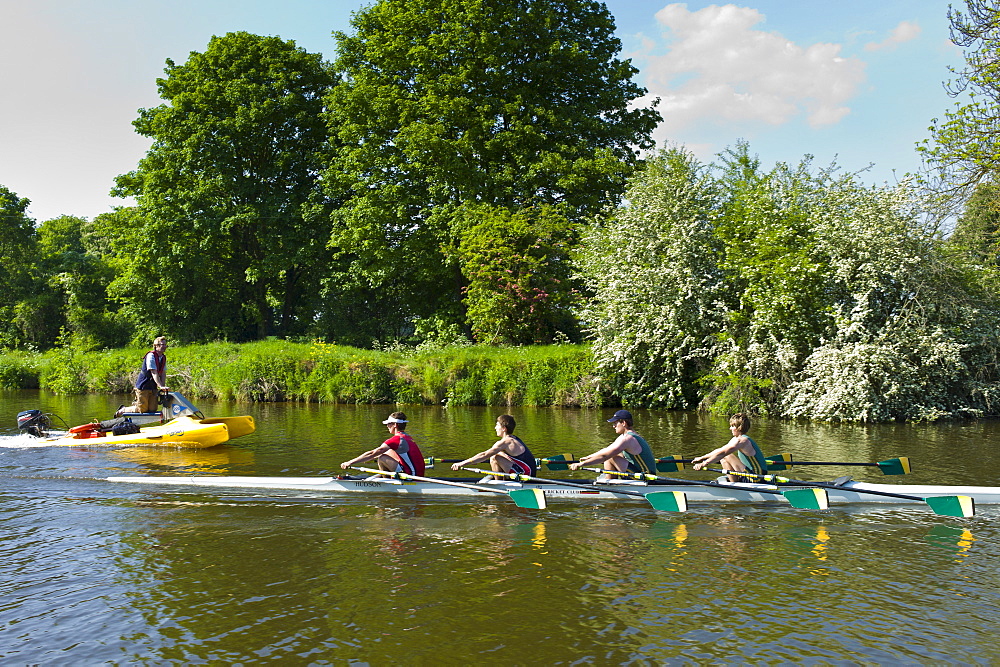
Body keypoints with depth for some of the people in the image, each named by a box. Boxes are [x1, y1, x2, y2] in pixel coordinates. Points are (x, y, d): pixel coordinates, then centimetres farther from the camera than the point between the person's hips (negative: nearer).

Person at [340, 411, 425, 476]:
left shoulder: (397, 439, -13)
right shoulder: (407, 437, 15)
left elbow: (372, 453, -13)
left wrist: (350, 462, -8)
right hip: (419, 475, 9)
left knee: (382, 458, -10)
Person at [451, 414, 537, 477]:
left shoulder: (505, 442, -13)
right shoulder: (514, 439, 15)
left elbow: (484, 455, -17)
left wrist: (462, 464, -16)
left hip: (526, 474, -10)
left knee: (494, 458, -14)